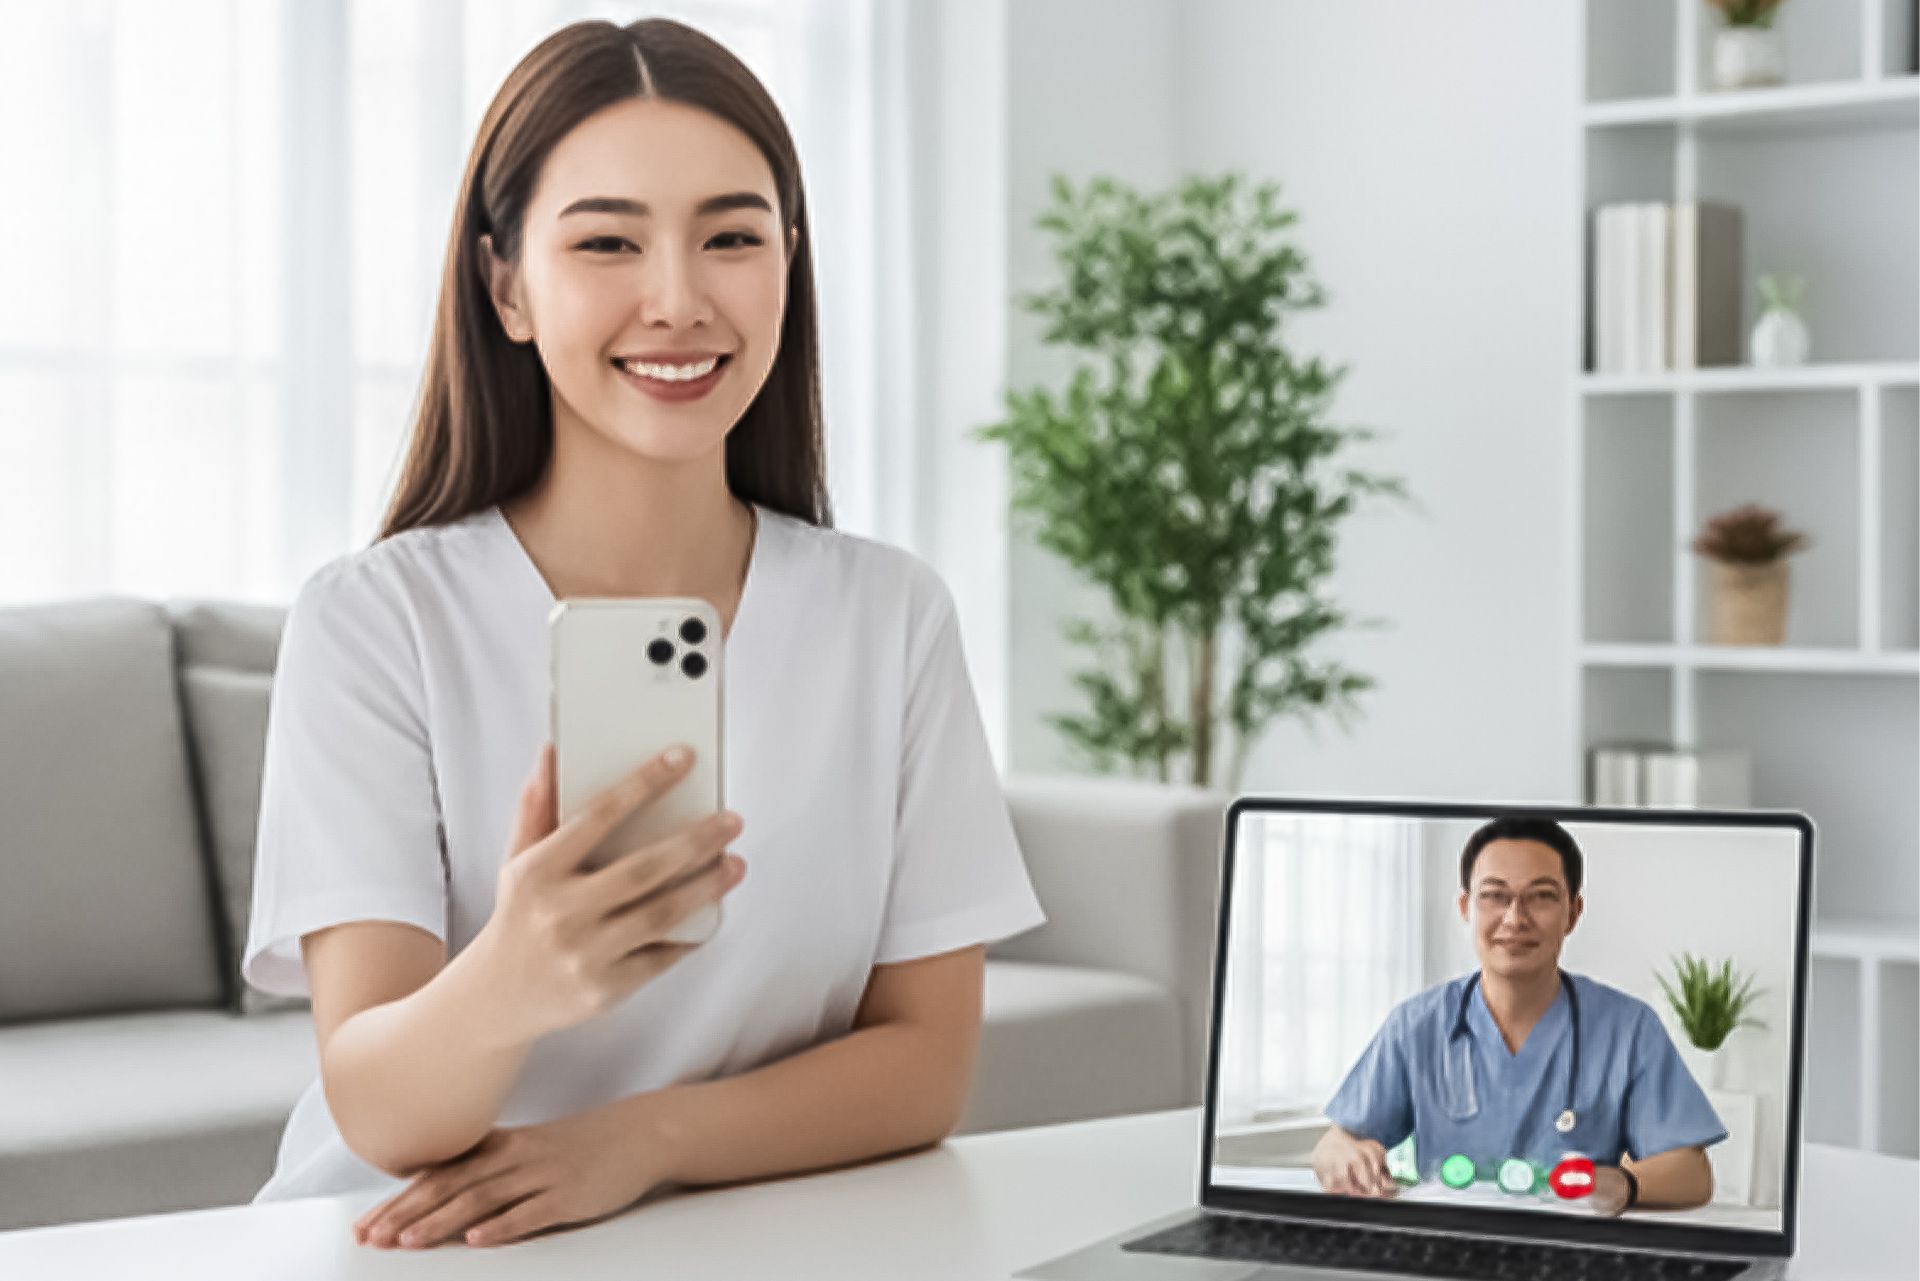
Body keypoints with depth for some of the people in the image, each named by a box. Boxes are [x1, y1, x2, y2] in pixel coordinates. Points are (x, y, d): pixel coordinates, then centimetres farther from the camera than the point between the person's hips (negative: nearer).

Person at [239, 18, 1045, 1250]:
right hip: (415, 1246, -2)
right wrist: (504, 990, -36)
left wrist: (640, 1140, -17)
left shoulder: (891, 618, 2)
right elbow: (375, 1110, -14)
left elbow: (928, 1063, 0)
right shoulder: (373, 623, -5)